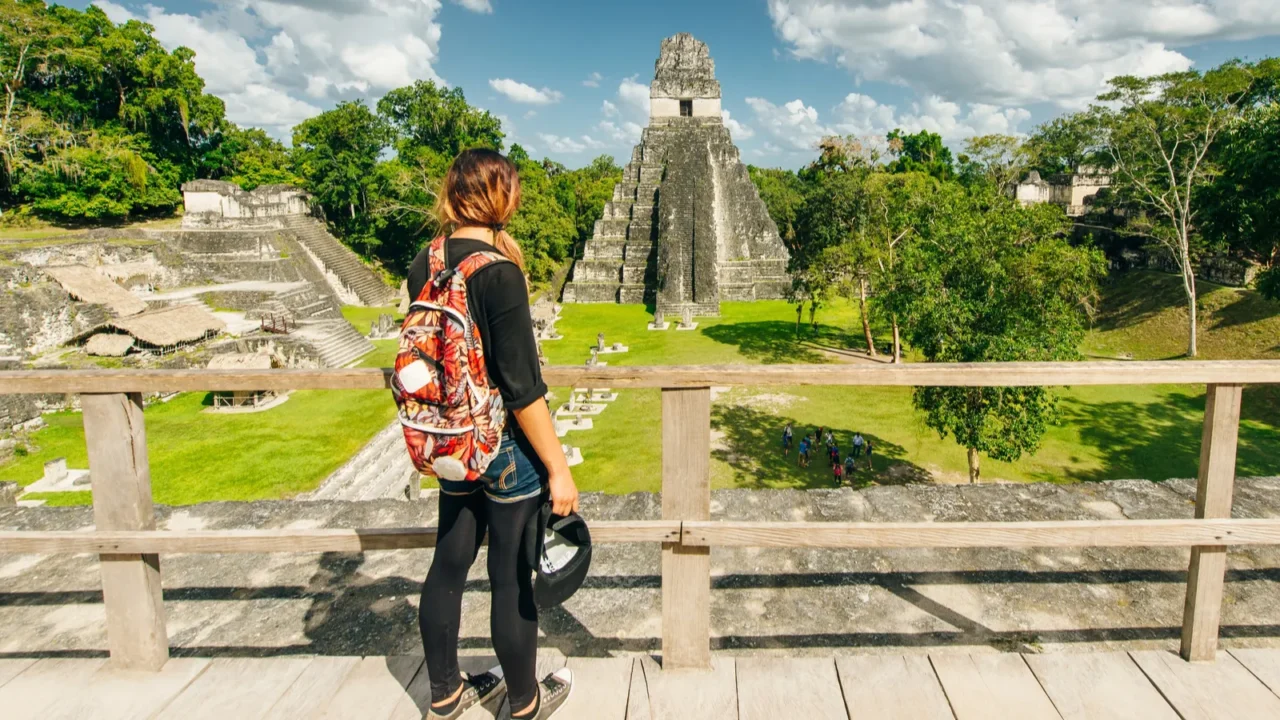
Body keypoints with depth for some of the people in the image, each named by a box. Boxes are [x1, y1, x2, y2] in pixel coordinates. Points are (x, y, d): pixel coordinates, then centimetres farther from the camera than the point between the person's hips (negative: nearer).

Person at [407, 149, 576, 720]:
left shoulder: (423, 265, 1)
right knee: (512, 578, 9)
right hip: (506, 447, -7)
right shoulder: (499, 273, -20)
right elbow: (521, 387, -22)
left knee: (449, 564, 18)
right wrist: (558, 469, -16)